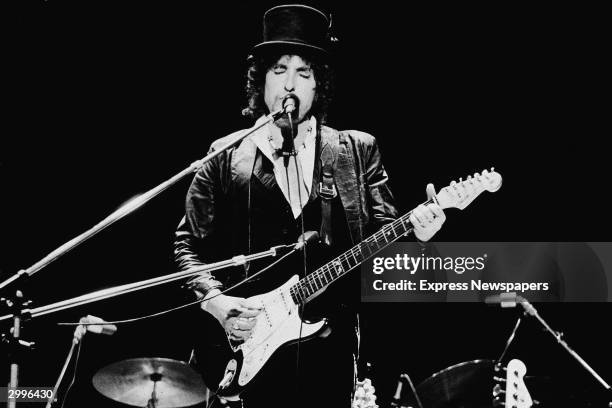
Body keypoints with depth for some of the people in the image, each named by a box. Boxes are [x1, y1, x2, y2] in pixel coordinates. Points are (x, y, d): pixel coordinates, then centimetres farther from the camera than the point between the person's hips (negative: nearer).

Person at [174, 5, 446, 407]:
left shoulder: (357, 151, 8)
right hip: (248, 349, -1)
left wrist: (412, 229, -18)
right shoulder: (226, 158, 5)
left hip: (329, 345, 1)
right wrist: (214, 298, -9)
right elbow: (189, 244, 7)